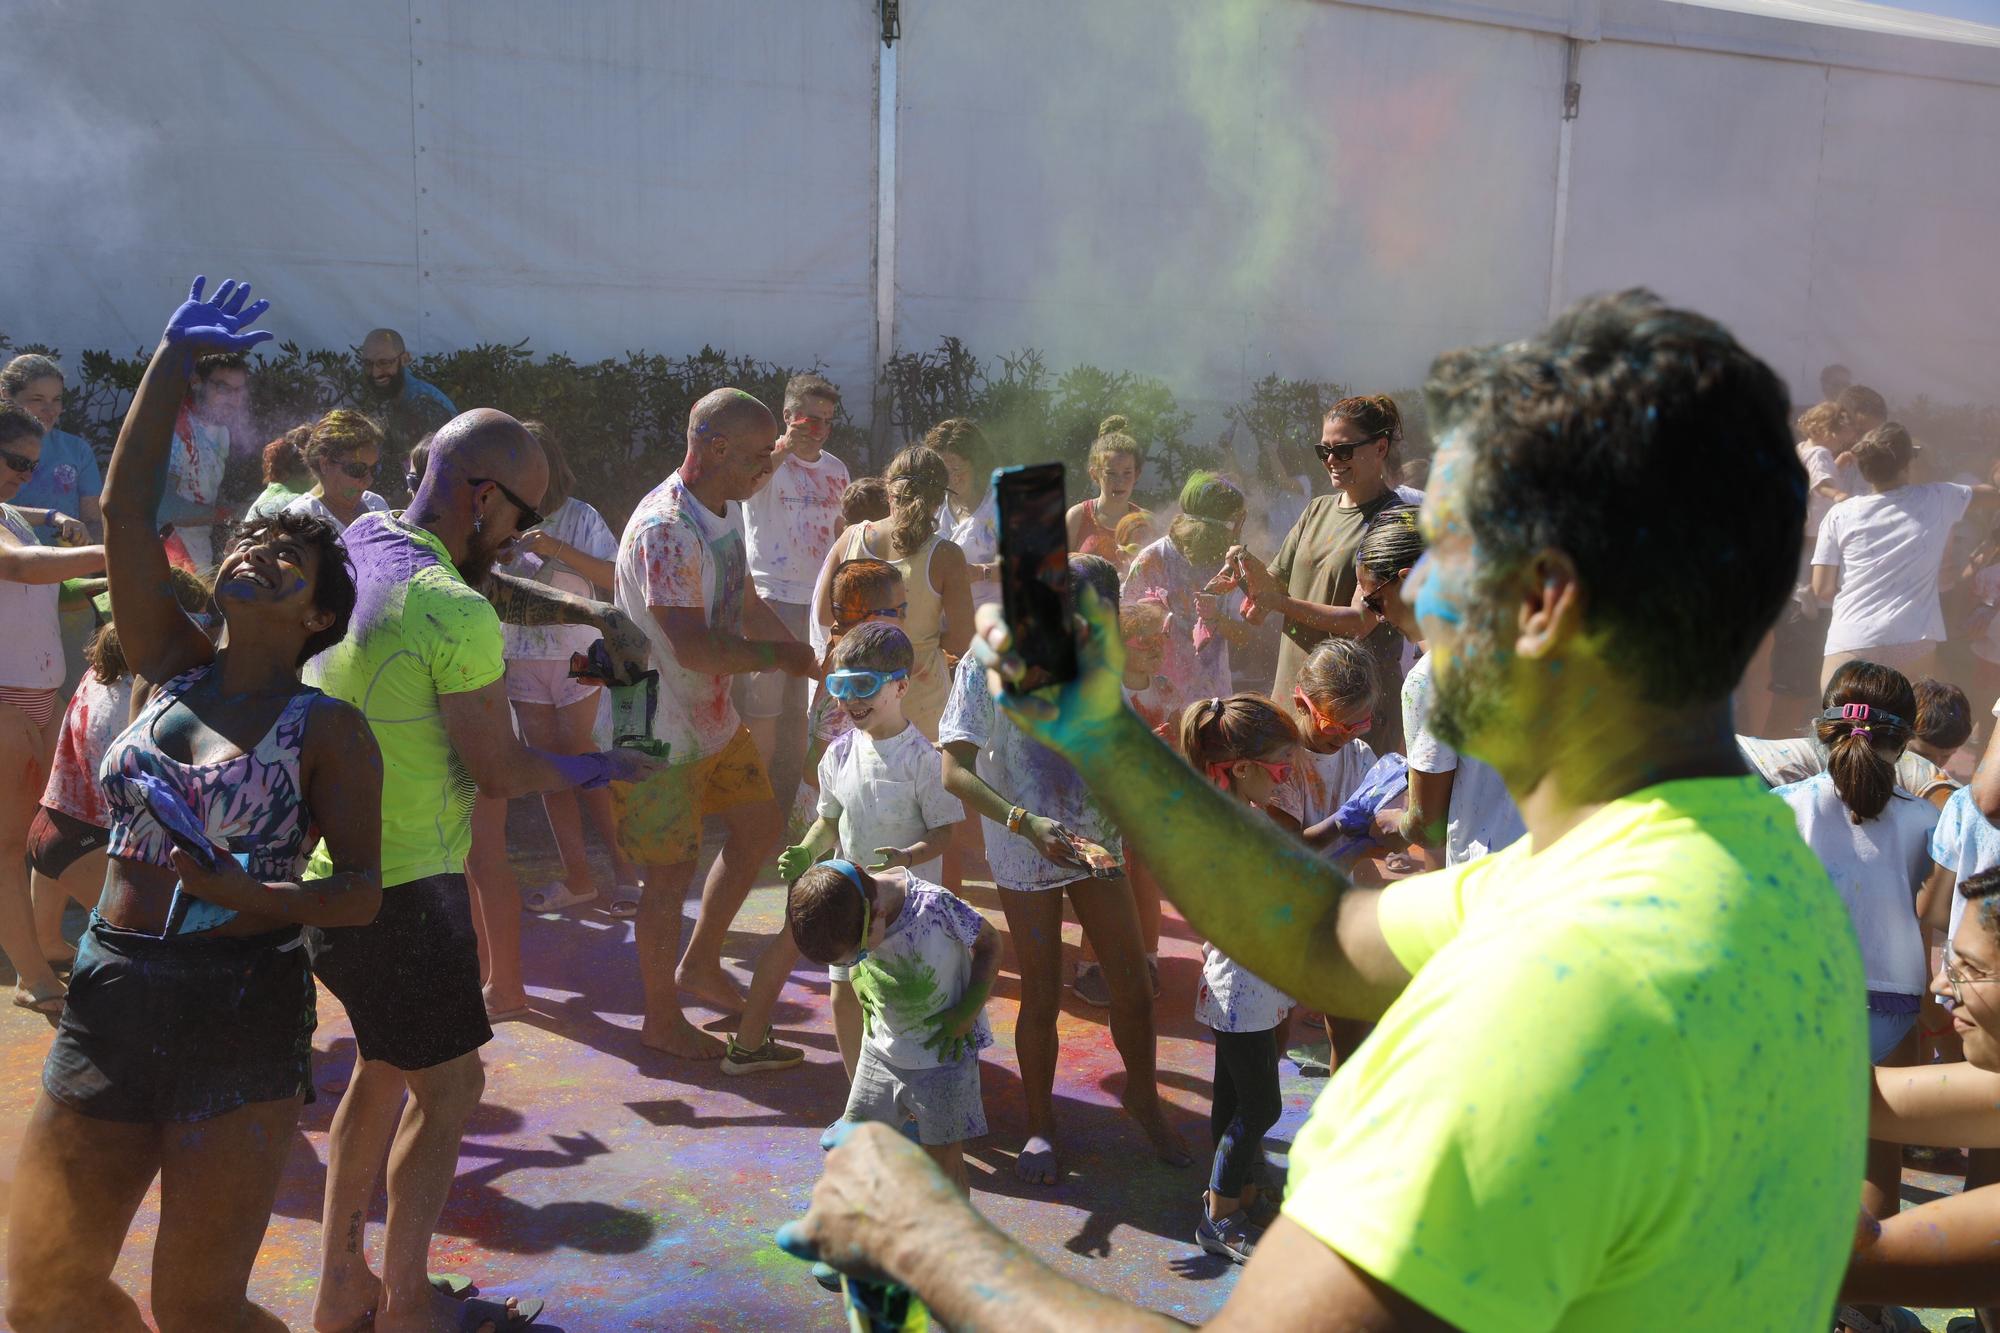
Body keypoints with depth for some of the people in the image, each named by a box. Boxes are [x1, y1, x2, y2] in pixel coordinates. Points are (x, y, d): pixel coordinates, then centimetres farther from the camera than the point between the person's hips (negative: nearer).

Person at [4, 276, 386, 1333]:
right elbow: (125, 509, 2)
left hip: (241, 1015, -5)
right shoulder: (169, 669, 7)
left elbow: (361, 891, -7)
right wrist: (176, 355, 5)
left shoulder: (329, 729, -5)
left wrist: (245, 893, -24)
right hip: (108, 1003, 5)